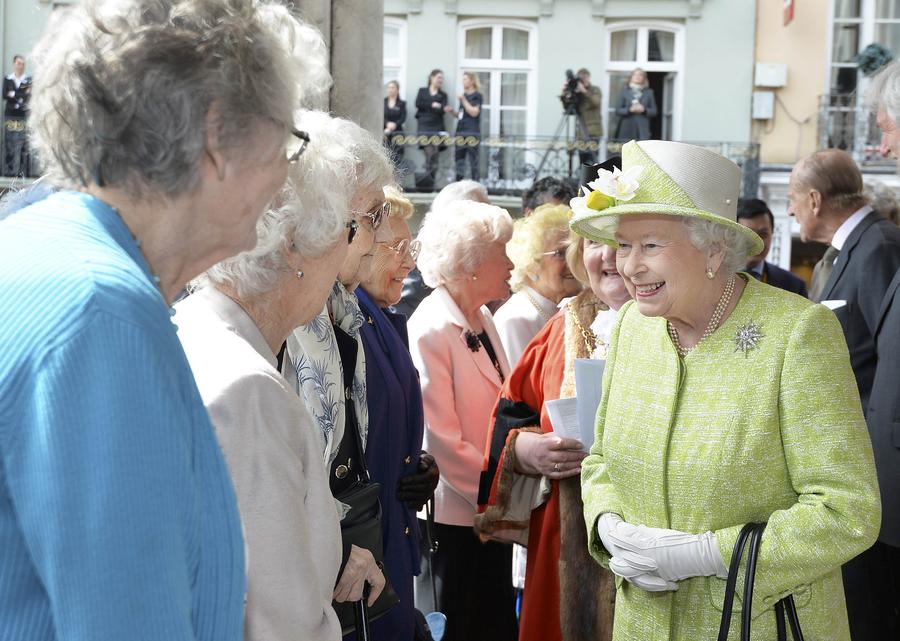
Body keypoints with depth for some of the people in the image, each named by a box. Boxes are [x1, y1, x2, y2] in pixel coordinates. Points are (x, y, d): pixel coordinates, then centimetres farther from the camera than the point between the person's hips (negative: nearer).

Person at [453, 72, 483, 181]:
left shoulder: (477, 96, -3)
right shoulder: (464, 95, 17)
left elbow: (474, 112, -14)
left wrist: (463, 100, -15)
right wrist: (452, 111, 6)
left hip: (472, 134, -7)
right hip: (460, 132, 8)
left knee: (473, 162, -5)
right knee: (459, 160, 5)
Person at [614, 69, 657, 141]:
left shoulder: (649, 92, 12)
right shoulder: (624, 91, 9)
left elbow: (654, 111, 10)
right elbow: (618, 110, 3)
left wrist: (644, 110, -9)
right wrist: (629, 110, -13)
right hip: (626, 129, -1)